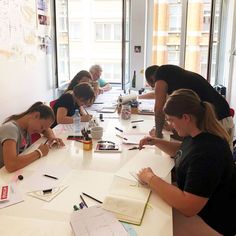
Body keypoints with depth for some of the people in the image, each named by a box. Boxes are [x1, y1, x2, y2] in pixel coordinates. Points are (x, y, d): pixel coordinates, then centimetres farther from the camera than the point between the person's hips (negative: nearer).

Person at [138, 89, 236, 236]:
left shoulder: (208, 152, -33)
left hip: (214, 224, -8)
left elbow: (188, 207, -38)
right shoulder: (198, 134, -1)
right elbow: (181, 150, 22)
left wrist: (150, 178, -27)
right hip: (196, 209, 9)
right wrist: (156, 142, 3)